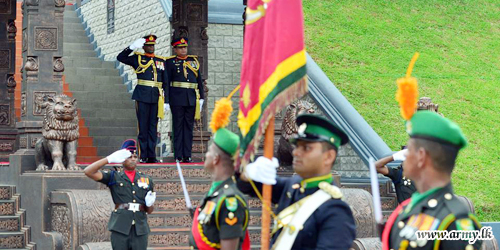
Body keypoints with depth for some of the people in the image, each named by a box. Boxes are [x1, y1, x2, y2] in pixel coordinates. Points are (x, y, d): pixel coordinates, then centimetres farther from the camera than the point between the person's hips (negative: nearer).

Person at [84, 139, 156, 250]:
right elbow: (88, 172, -7)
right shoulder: (114, 177, 7)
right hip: (120, 228, -2)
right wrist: (109, 159, -16)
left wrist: (149, 203, -6)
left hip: (140, 229, 3)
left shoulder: (147, 180, 15)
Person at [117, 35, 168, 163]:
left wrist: (166, 100, 7)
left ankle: (151, 156, 8)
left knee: (153, 126, 5)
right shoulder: (137, 59, 6)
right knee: (143, 126, -2)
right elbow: (120, 57, -3)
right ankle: (143, 156, 0)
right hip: (142, 96, -3)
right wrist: (132, 47, -13)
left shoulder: (161, 61, 13)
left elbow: (165, 82, 13)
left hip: (156, 98, 3)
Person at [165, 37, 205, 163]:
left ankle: (187, 156, 8)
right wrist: (166, 100, -5)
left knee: (189, 126, 5)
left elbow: (199, 80, 15)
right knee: (178, 127, 0)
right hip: (177, 99, -3)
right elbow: (166, 81, 0)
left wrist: (201, 98, 9)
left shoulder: (194, 60, 14)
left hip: (191, 99, 3)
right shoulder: (170, 62, 3)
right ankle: (178, 156, 2)